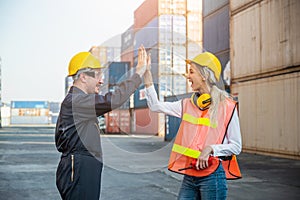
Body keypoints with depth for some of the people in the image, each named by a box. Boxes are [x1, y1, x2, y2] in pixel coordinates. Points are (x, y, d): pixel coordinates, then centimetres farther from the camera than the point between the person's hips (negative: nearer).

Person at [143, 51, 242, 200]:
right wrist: (147, 76, 9)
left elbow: (236, 147, -3)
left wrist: (210, 149, -18)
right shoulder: (188, 105, 9)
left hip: (212, 175, -5)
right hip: (189, 175, 5)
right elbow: (155, 106, 13)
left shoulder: (227, 107, -5)